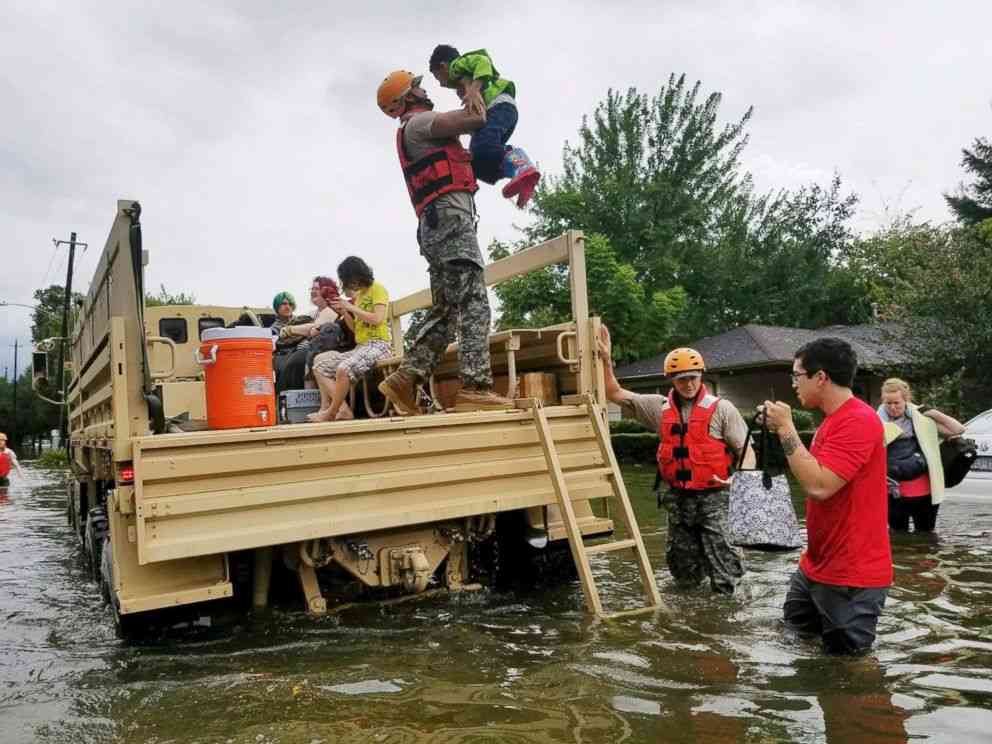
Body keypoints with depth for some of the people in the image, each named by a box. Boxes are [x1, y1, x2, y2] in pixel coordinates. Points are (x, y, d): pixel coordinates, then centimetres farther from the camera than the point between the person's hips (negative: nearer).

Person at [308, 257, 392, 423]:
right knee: (320, 361, 0)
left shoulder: (377, 289, -2)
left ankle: (331, 413, -13)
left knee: (343, 369, -33)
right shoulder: (358, 294, 19)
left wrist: (350, 307, -11)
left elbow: (377, 319, -16)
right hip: (359, 347, 9)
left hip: (377, 345, -9)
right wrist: (344, 313, 3)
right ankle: (343, 409, -12)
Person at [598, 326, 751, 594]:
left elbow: (746, 451, -3)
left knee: (720, 554, -4)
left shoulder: (721, 408, -3)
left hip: (713, 496, -4)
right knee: (684, 574, 14)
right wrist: (606, 359, -3)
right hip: (677, 498, 4)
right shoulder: (659, 407, 6)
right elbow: (615, 393, 7)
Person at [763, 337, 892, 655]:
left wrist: (786, 429, -25)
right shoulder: (833, 419, 10)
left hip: (851, 576, -10)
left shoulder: (858, 420, -23)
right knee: (793, 631, 21)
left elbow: (819, 486, -31)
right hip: (817, 566, 10)